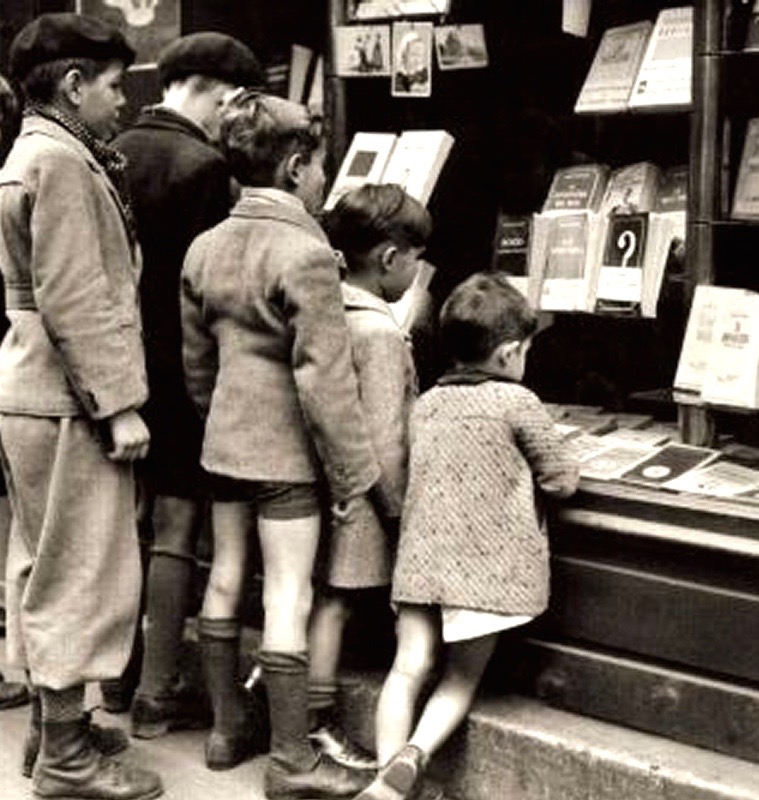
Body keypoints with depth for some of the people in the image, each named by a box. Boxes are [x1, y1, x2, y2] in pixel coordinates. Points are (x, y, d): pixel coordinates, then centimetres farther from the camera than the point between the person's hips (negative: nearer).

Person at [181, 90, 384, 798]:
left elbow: (195, 360, 12)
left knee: (226, 574, 16)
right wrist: (355, 473, -13)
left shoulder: (206, 246, 5)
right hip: (285, 448, -8)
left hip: (222, 440, 8)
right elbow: (323, 379, -20)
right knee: (288, 597, -4)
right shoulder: (306, 253, -18)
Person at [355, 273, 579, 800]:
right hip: (484, 565, -4)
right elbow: (562, 479, -1)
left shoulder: (426, 403, 12)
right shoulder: (518, 402, -6)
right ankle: (413, 757, -13)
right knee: (463, 678, 8)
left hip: (421, 556, 4)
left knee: (408, 670, 3)